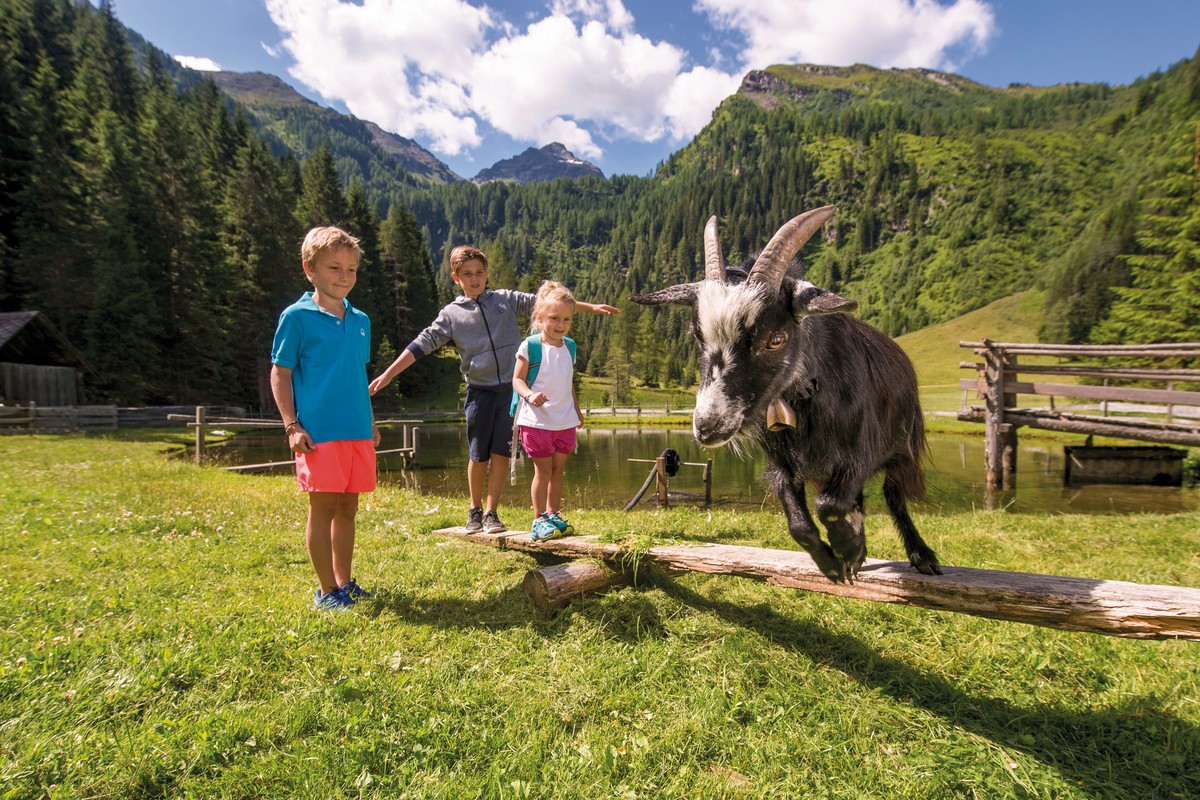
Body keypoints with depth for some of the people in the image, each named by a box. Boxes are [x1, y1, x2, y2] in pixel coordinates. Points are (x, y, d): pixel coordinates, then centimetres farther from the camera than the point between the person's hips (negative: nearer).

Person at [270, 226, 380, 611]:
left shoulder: (360, 320, 12)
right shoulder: (297, 316, -4)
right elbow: (280, 373, -3)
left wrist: (371, 421, 19)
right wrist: (292, 426, -10)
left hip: (358, 431, 6)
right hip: (319, 432, -6)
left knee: (348, 507, 13)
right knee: (323, 508, 1)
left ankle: (345, 582, 26)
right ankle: (327, 590, 15)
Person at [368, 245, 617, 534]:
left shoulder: (505, 299, 8)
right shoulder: (451, 314, 4)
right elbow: (422, 344, 1)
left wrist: (591, 307, 9)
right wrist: (388, 374, -5)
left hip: (511, 388, 1)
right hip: (480, 391, 0)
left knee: (501, 453, 0)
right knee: (478, 456, 5)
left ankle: (491, 513, 13)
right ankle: (475, 510, 26)